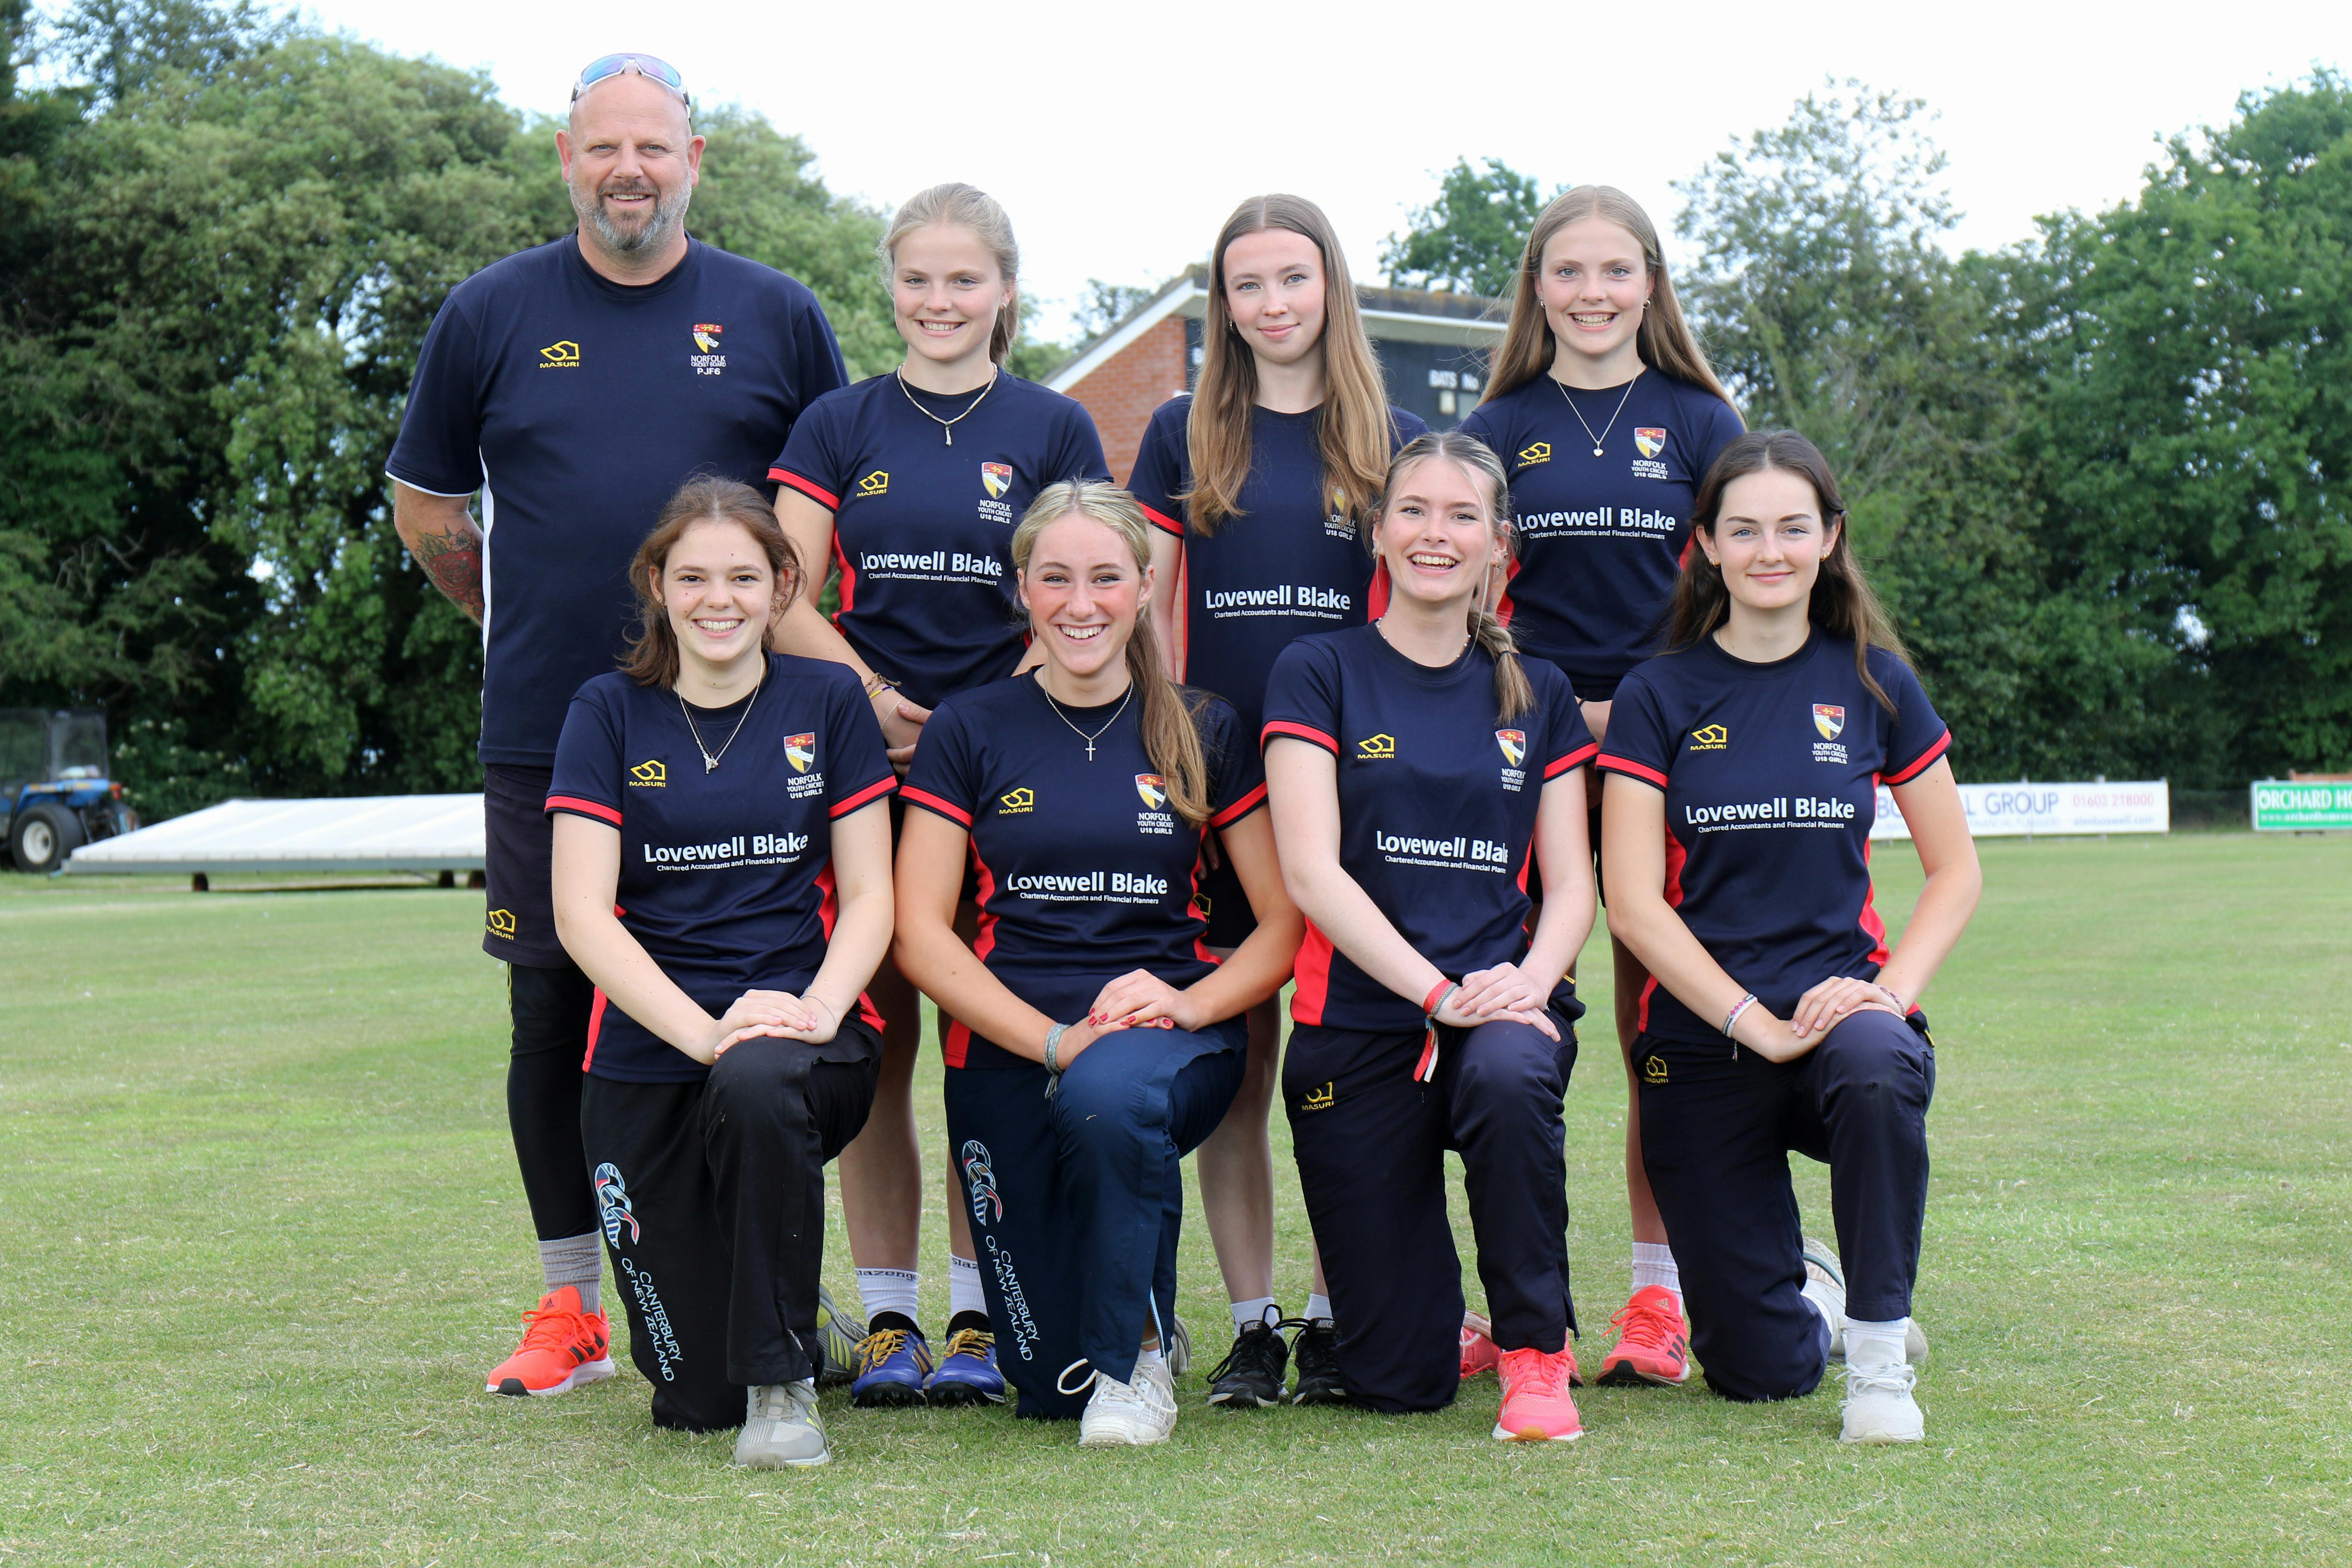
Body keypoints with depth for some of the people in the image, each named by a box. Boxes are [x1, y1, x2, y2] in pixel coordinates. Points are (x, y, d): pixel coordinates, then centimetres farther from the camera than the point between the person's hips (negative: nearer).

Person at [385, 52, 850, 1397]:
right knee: (553, 1010, 5)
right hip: (545, 735, 1)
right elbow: (425, 506, 15)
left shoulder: (776, 318, 5)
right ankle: (572, 1303, 17)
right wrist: (525, 623, 12)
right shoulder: (492, 315, 6)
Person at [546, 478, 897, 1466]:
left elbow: (869, 896, 3)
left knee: (757, 1085, -40)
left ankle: (783, 1381, -20)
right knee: (693, 1400, -6)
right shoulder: (610, 714, 4)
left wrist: (814, 1007, -18)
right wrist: (703, 1028, -20)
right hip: (649, 1056, 1)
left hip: (804, 1040, 0)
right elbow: (580, 911, -5)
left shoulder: (828, 703, 6)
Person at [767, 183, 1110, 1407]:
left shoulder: (1053, 430, 8)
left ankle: (980, 1317, 8)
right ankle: (886, 1318, 9)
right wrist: (876, 699, -11)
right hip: (863, 761, 1)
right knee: (875, 1039, 1)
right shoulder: (838, 427, 10)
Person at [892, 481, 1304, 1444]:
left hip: (1172, 1039, -1)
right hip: (1007, 1049, 1)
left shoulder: (1203, 734, 6)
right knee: (1047, 1385, -2)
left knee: (1109, 1094, -39)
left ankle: (1136, 1349, -14)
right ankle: (1082, 1374, 37)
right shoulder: (969, 732, 5)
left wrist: (1186, 1005, -16)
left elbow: (1287, 921, 4)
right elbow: (921, 933, -3)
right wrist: (1056, 1039, -16)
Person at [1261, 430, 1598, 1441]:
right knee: (1395, 1384, -5)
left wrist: (1528, 979, -14)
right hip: (1360, 1021, -2)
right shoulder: (1320, 674, 2)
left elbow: (1571, 884, 8)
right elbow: (1311, 871, -8)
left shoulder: (1538, 696, 12)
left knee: (1511, 1078, -38)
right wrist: (1438, 992, -20)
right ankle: (1441, 1317, 34)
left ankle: (1536, 1349, -15)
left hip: (1504, 1003, 2)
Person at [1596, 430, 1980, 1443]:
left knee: (1878, 1068, -39)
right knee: (1761, 1372, -3)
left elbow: (1955, 871, 8)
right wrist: (1761, 1025, -17)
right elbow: (1634, 904, -7)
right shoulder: (1659, 697, 0)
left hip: (1840, 1004, 1)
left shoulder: (1873, 683, 5)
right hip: (1703, 1040, 0)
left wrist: (1891, 989, -10)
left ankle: (1879, 1352, -18)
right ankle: (1807, 1297, 36)